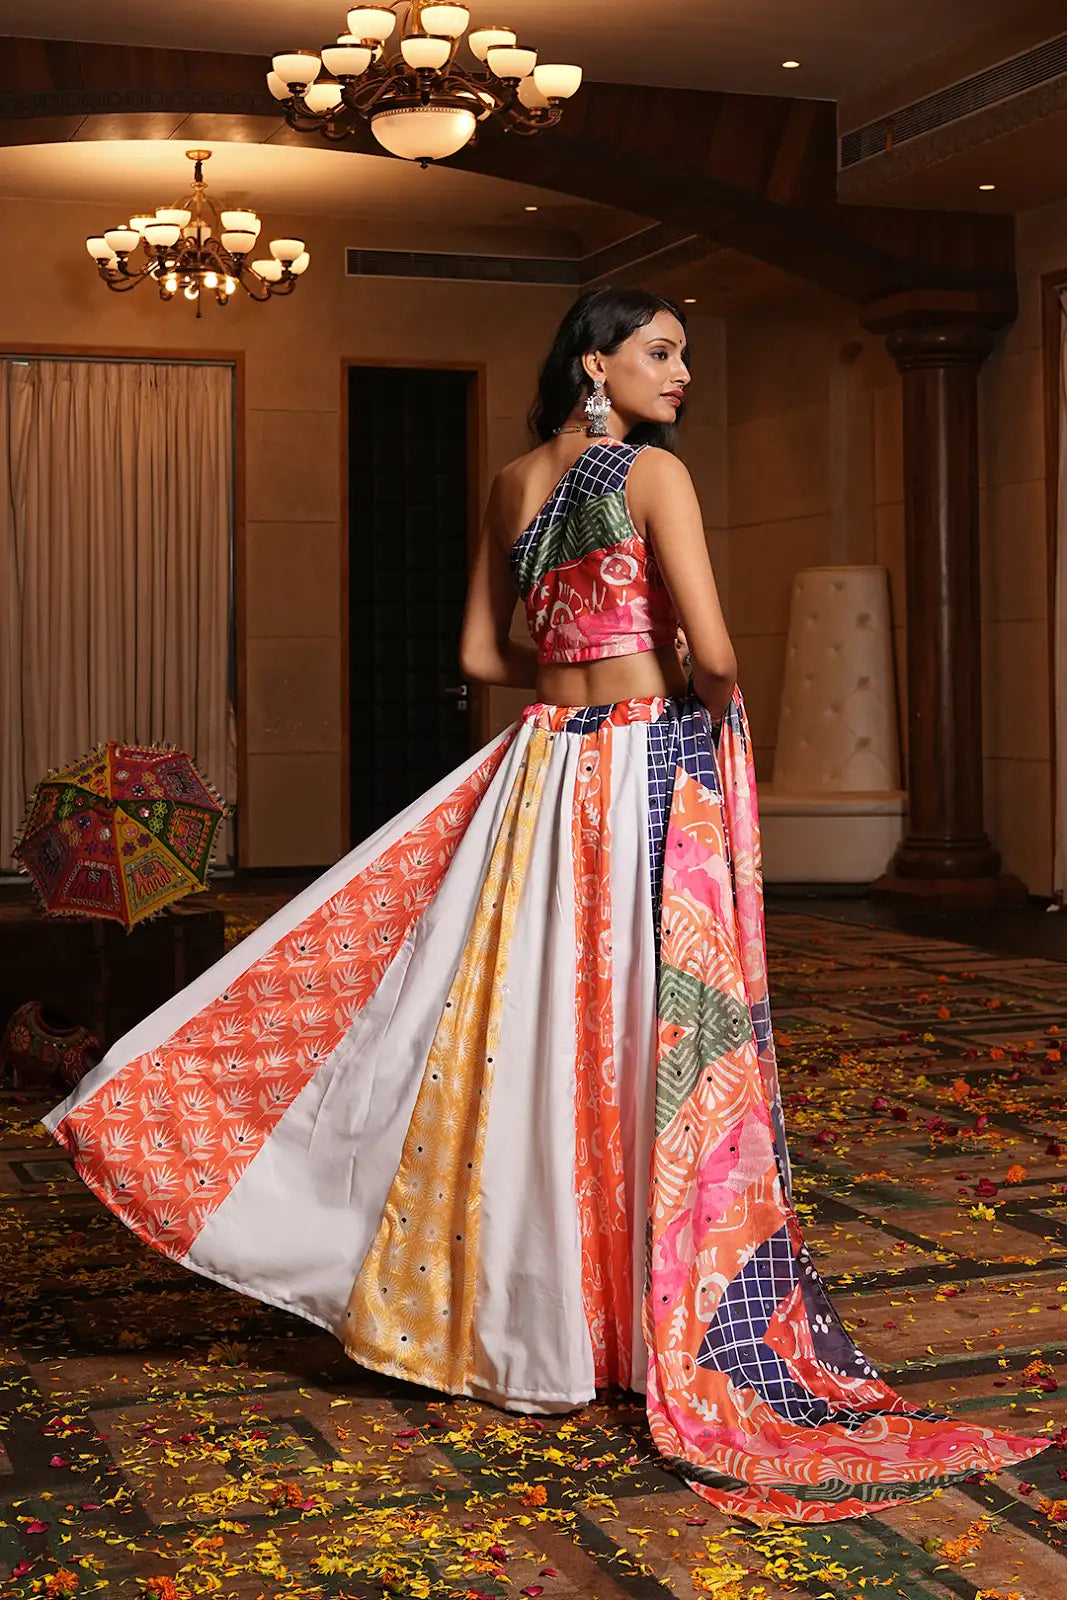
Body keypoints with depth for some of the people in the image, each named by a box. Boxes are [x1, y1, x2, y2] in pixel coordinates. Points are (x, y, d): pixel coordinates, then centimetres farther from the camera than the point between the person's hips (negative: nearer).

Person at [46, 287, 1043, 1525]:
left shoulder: (511, 487, 11)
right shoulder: (653, 471, -9)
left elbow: (483, 652, 14)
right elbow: (713, 650, -15)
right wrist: (707, 704, 5)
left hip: (542, 774, 6)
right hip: (652, 773, -6)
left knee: (515, 1032, 11)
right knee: (648, 1046, 1)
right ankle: (669, 1322, 12)